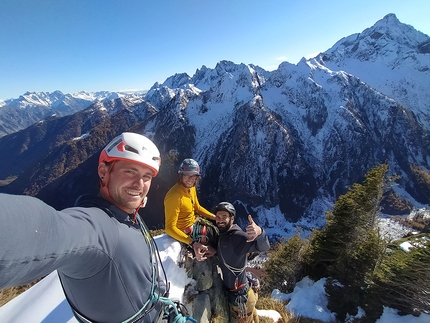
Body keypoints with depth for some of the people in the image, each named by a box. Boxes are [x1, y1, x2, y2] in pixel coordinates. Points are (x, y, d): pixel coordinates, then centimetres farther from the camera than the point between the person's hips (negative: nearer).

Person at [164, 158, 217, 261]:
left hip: (195, 221, 8)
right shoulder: (175, 196, -31)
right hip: (186, 231, -8)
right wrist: (192, 243, -39)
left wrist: (216, 217, 0)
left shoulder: (191, 188, -5)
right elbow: (170, 228, -30)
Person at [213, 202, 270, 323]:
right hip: (234, 292, 7)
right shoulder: (222, 234, -3)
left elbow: (264, 246, -43)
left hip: (240, 296, -7)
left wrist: (259, 232, -64)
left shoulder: (238, 236, -29)